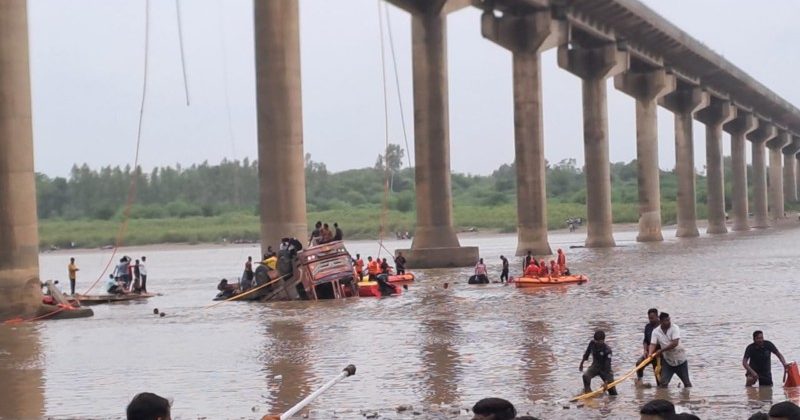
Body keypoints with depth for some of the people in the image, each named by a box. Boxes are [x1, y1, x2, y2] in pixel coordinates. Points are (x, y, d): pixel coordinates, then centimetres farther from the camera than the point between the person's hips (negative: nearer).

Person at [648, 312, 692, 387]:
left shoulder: (674, 328, -15)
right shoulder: (656, 331, -5)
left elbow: (675, 343, -26)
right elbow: (653, 344, -11)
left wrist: (661, 350, -27)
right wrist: (650, 354, -32)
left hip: (680, 359, -2)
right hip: (667, 360, 2)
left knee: (687, 383, 6)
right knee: (663, 383, -7)